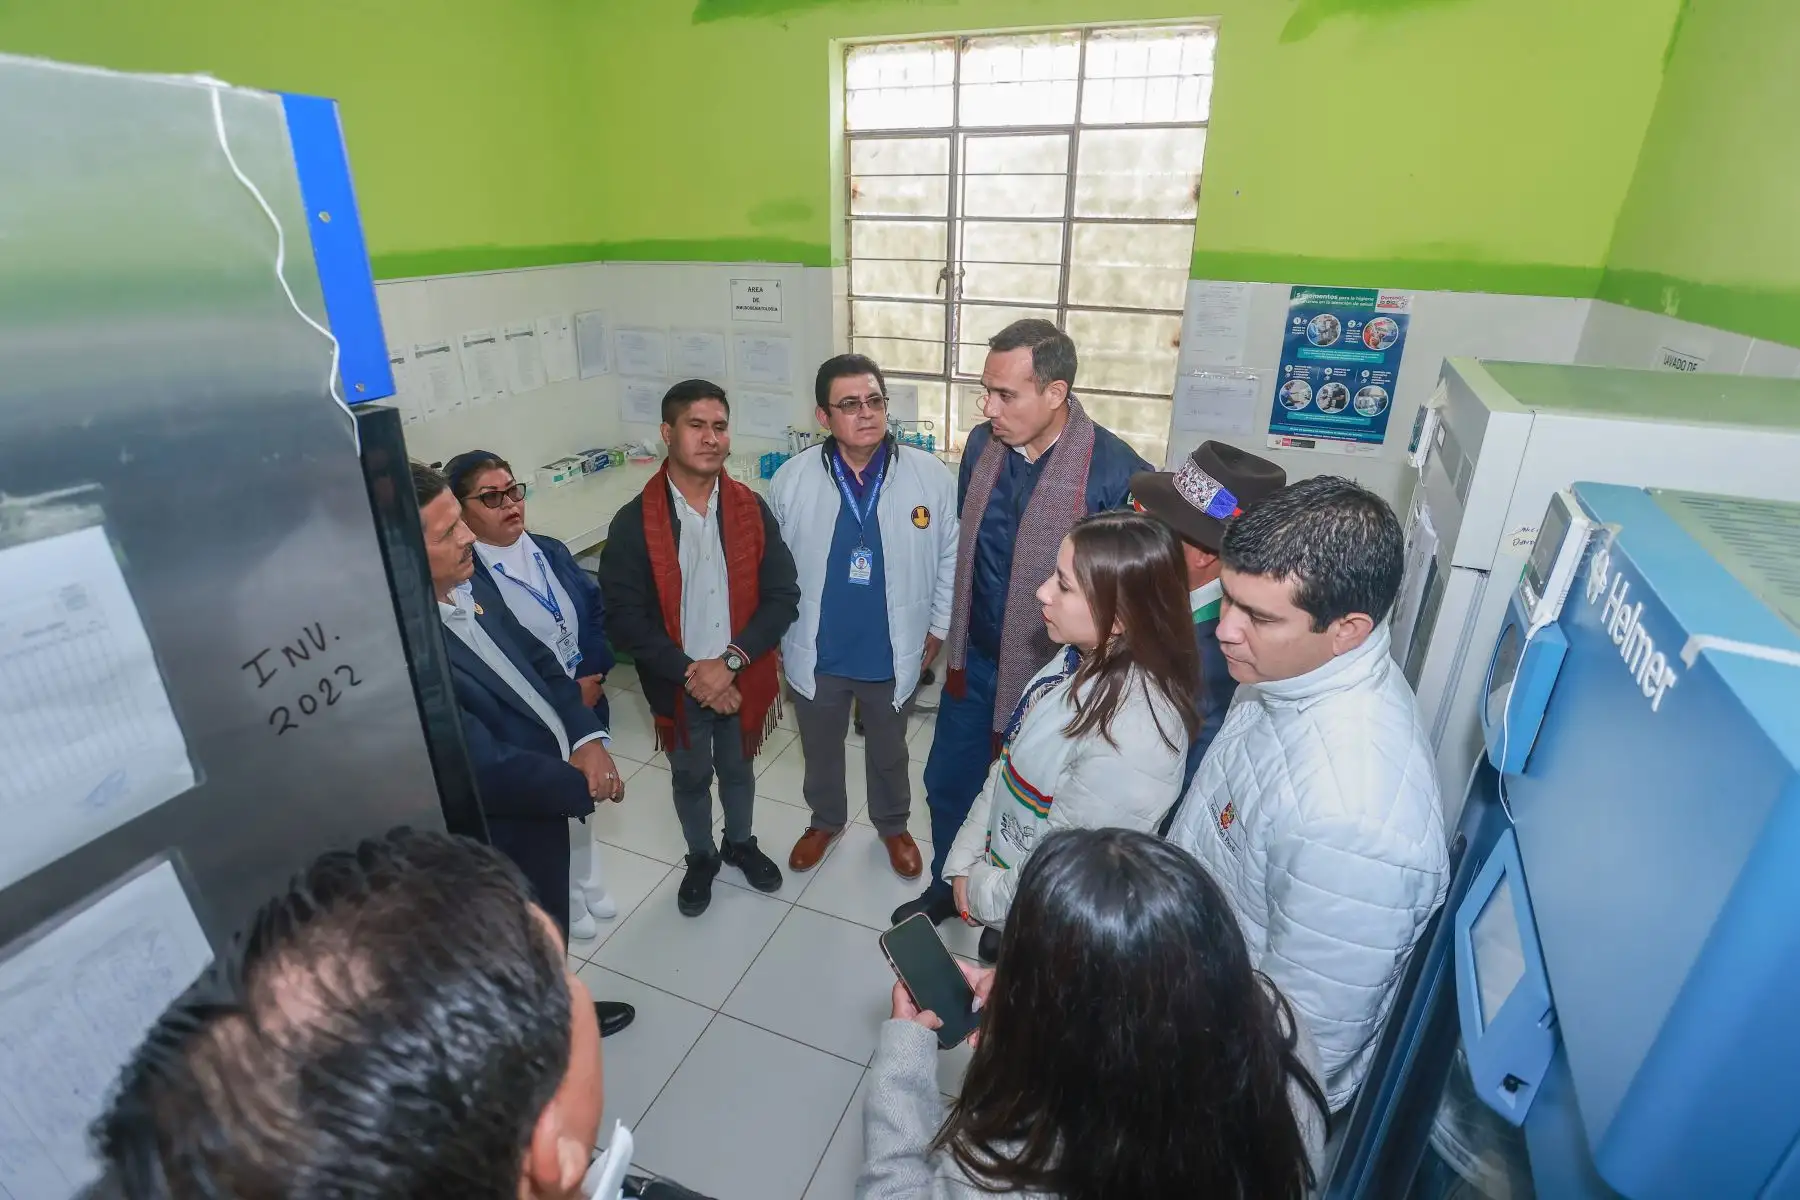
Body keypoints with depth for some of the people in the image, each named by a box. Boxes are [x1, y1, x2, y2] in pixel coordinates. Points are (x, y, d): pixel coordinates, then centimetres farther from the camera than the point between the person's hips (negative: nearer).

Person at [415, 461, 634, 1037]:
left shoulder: (470, 583, -6)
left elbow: (540, 662, 2)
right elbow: (486, 769, -31)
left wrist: (587, 741, -12)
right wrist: (583, 784, -17)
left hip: (544, 797, 8)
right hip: (506, 831, -8)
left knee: (550, 929, 31)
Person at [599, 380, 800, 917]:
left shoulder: (752, 509, -9)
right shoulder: (634, 523, -15)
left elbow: (783, 597, -10)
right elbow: (627, 621, -15)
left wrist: (729, 662, -20)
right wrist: (691, 674, -21)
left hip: (743, 680, 2)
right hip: (678, 685, -1)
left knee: (737, 770, 23)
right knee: (691, 778, 21)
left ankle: (740, 843, 50)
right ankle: (701, 856, 47)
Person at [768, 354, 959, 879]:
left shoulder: (931, 475, -14)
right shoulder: (791, 479, -13)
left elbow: (950, 557, -3)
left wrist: (937, 626, 2)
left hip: (893, 652, 0)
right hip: (816, 653, 1)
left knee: (889, 752, 24)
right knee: (820, 751, 24)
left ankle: (893, 825, 51)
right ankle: (825, 820, 53)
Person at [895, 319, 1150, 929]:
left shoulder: (1116, 470, -24)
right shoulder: (982, 443, -4)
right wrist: (950, 630, 14)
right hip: (975, 660, 5)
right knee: (947, 782, 20)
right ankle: (946, 888, 48)